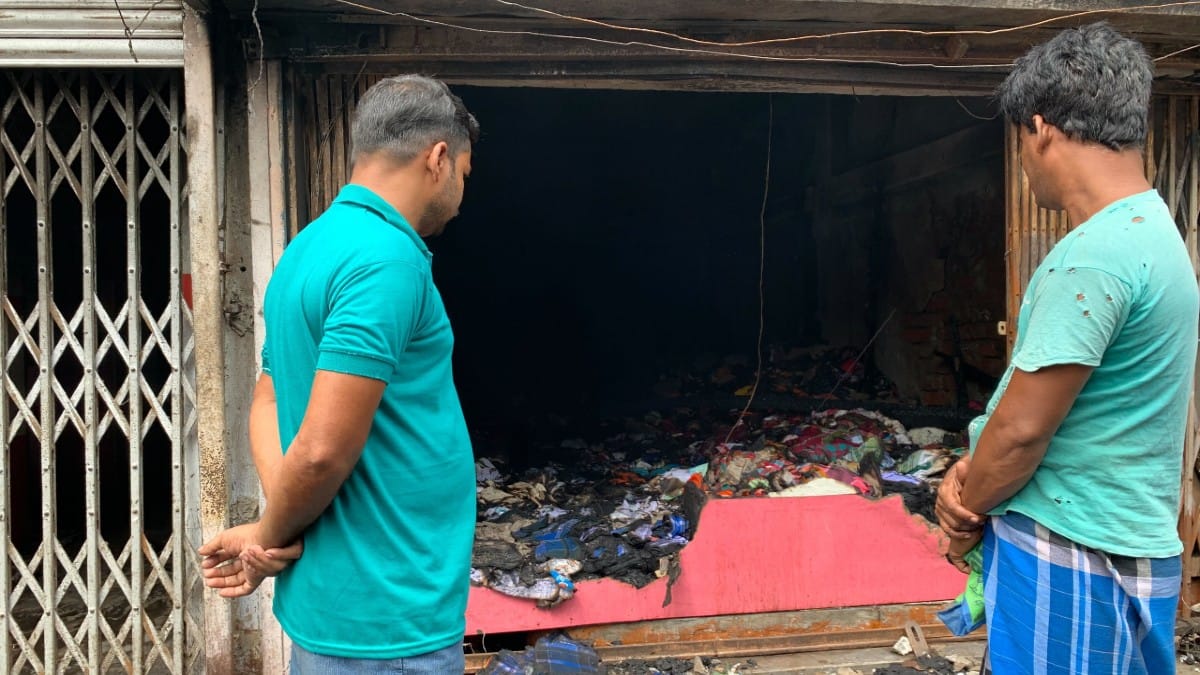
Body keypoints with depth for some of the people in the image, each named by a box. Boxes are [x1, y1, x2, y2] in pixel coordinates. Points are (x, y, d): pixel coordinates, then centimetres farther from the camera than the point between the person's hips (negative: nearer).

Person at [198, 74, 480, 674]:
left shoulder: (308, 248, 9)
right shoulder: (387, 259, -21)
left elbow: (268, 405, 12)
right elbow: (323, 450, -26)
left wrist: (276, 532, -2)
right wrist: (272, 534, -6)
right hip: (388, 621, -9)